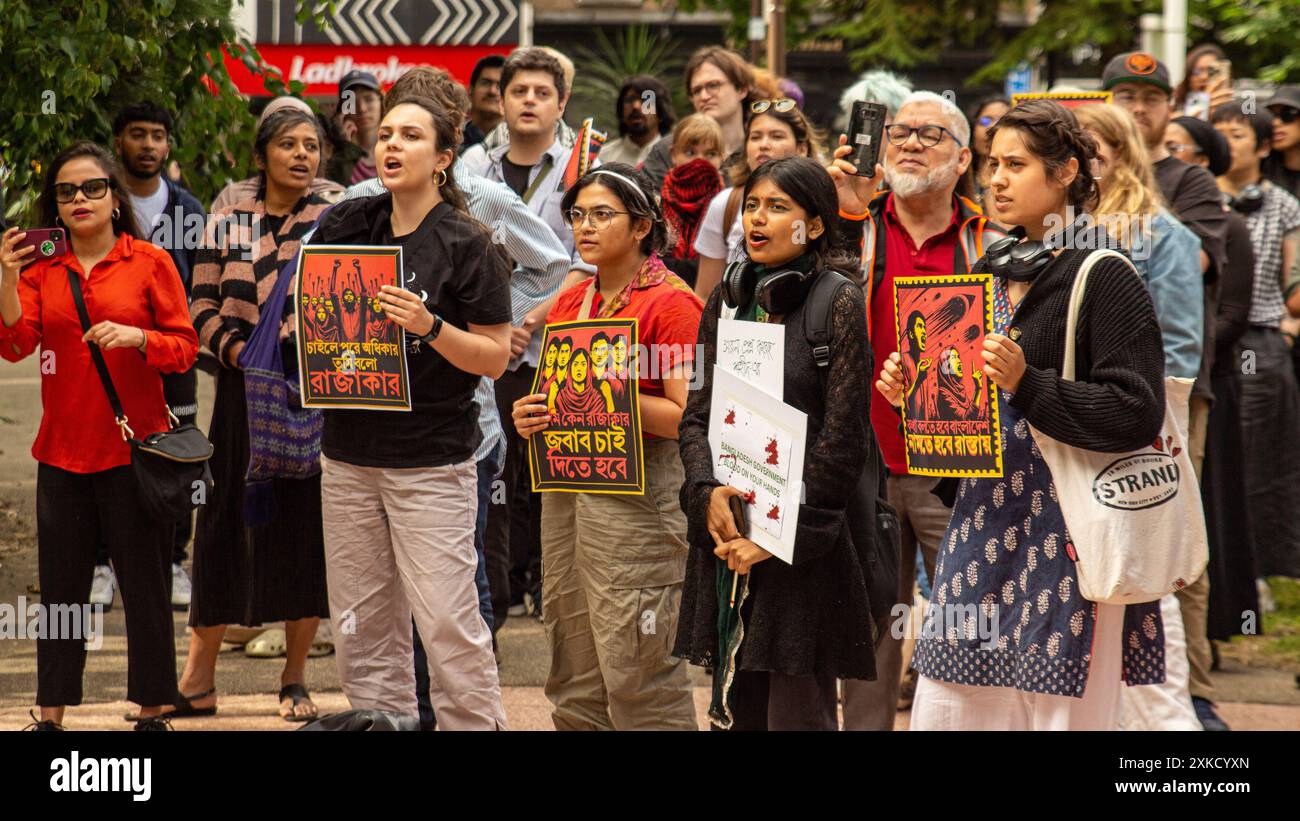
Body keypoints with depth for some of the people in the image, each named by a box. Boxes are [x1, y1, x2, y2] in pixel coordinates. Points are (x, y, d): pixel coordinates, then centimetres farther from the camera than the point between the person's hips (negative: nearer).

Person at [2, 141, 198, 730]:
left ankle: (152, 712, 8)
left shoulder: (150, 263, 1)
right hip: (63, 451, 2)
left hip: (136, 447, -2)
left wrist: (136, 337, -20)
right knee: (60, 588, 5)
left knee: (146, 586, 1)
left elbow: (185, 348, -2)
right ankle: (50, 716, 11)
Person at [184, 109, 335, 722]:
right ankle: (198, 681, 6)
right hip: (243, 394, 1)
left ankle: (295, 681, 11)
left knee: (308, 528, 1)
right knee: (227, 527, 0)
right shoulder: (228, 226, 8)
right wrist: (241, 352, -11)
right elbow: (203, 309, 5)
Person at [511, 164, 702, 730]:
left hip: (636, 496, -7)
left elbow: (689, 417, -14)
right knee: (575, 681, 8)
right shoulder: (568, 304, 15)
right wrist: (529, 417, 6)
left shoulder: (671, 302, -7)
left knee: (636, 674, -9)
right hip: (566, 488, 8)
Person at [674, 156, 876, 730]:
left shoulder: (840, 305, -5)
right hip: (725, 531, 6)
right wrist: (708, 492, -6)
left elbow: (842, 439, -9)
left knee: (796, 711, -6)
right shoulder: (729, 301, 13)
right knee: (743, 710, 7)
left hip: (805, 543, -6)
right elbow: (697, 414, 13)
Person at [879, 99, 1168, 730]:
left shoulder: (1104, 277, -9)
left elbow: (1138, 414, -17)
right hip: (985, 518, 7)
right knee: (946, 702, 4)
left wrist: (1027, 383, -24)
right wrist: (913, 392, 6)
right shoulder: (988, 271, 15)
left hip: (1068, 529, -7)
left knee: (1061, 708, -3)